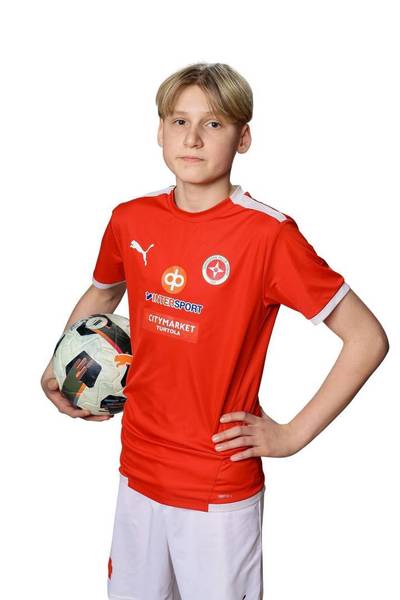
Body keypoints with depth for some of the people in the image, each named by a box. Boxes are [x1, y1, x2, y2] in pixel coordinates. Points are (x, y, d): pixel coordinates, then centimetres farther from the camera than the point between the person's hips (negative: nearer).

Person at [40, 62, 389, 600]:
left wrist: (293, 434, -13)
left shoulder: (268, 234, -18)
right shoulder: (131, 220, -2)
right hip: (138, 471, 5)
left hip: (222, 487, -4)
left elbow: (368, 338, -15)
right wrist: (55, 370, 10)